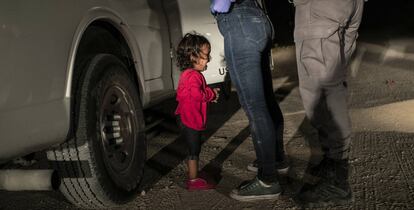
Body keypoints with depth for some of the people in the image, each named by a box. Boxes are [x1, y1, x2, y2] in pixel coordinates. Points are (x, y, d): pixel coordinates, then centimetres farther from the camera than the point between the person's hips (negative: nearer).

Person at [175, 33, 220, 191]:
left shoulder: (187, 74, 14)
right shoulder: (194, 75, -21)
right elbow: (197, 94, -33)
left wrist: (210, 93, 10)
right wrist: (212, 94, -15)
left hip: (187, 118, 10)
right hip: (191, 119, -10)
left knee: (194, 149, 18)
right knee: (194, 150, -2)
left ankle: (193, 178, 27)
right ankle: (193, 181, 7)